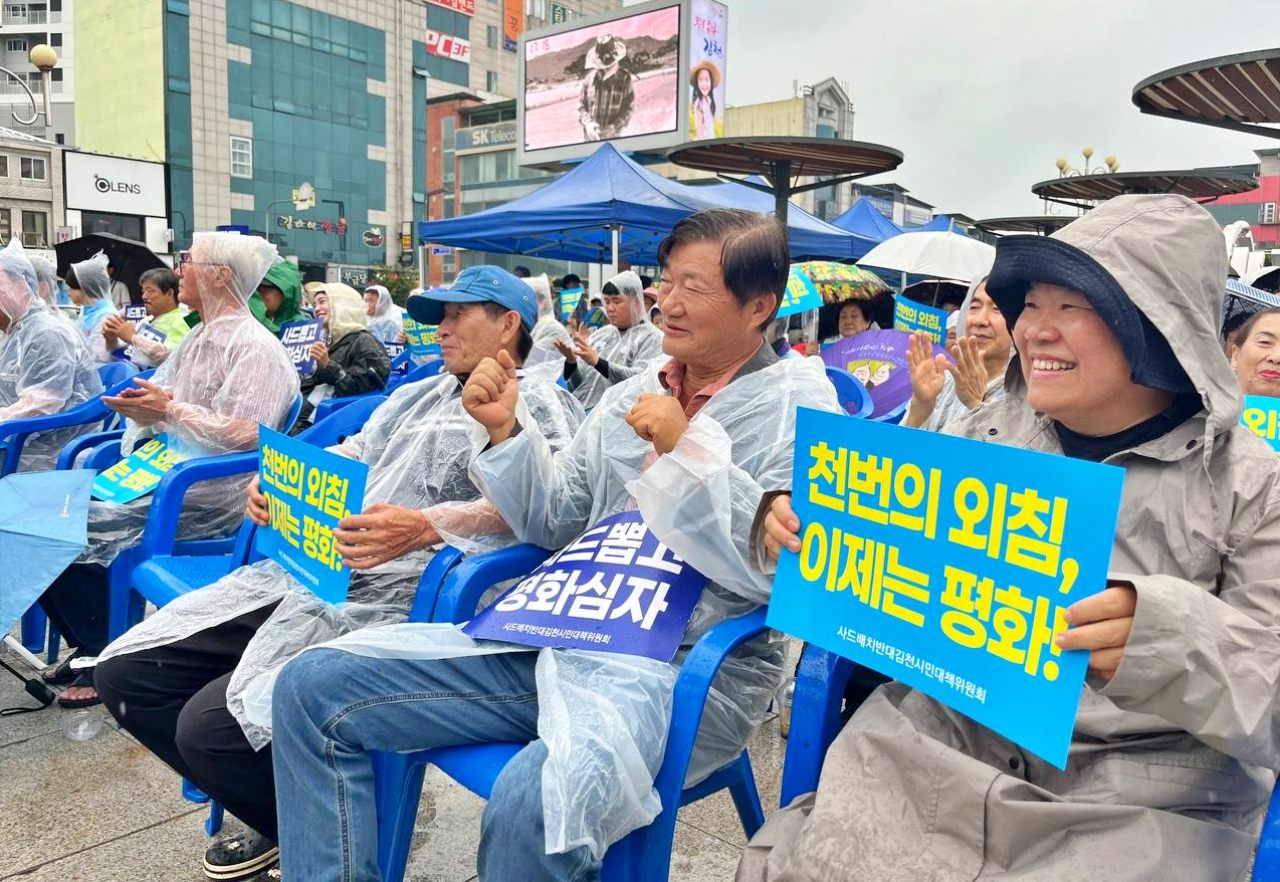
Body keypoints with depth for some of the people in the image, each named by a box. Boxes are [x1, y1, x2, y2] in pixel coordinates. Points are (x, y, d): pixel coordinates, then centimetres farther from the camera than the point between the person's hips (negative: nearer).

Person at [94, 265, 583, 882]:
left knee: (211, 724, -23)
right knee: (126, 674, 4)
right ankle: (278, 814, 19)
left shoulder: (538, 400, 0)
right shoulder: (416, 394, 26)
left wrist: (425, 527, -31)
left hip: (399, 597, -9)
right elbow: (347, 455, 26)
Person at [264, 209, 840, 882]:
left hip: (682, 668, -6)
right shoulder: (632, 393, 14)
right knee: (313, 685, -1)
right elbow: (554, 523, 16)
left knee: (534, 802, -38)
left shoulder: (798, 407, -4)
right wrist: (506, 430, 2)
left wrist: (689, 450, -20)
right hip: (560, 635, 7)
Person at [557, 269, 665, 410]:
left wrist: (597, 362, -21)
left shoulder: (652, 338, 1)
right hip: (578, 409, 5)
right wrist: (571, 361, -5)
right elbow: (578, 384, 15)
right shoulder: (600, 334, 17)